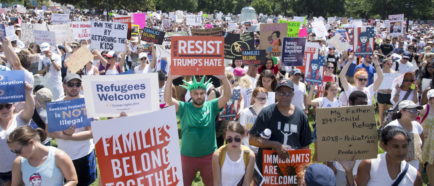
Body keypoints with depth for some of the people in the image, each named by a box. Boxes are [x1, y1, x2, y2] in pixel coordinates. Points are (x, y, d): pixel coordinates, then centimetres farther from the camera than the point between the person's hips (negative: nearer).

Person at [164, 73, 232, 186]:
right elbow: (168, 99, -20)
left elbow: (227, 96, -17)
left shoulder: (211, 106, -5)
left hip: (209, 155, 0)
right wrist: (170, 79, -34)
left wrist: (223, 78, -33)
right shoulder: (184, 108, -7)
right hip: (187, 156, 0)